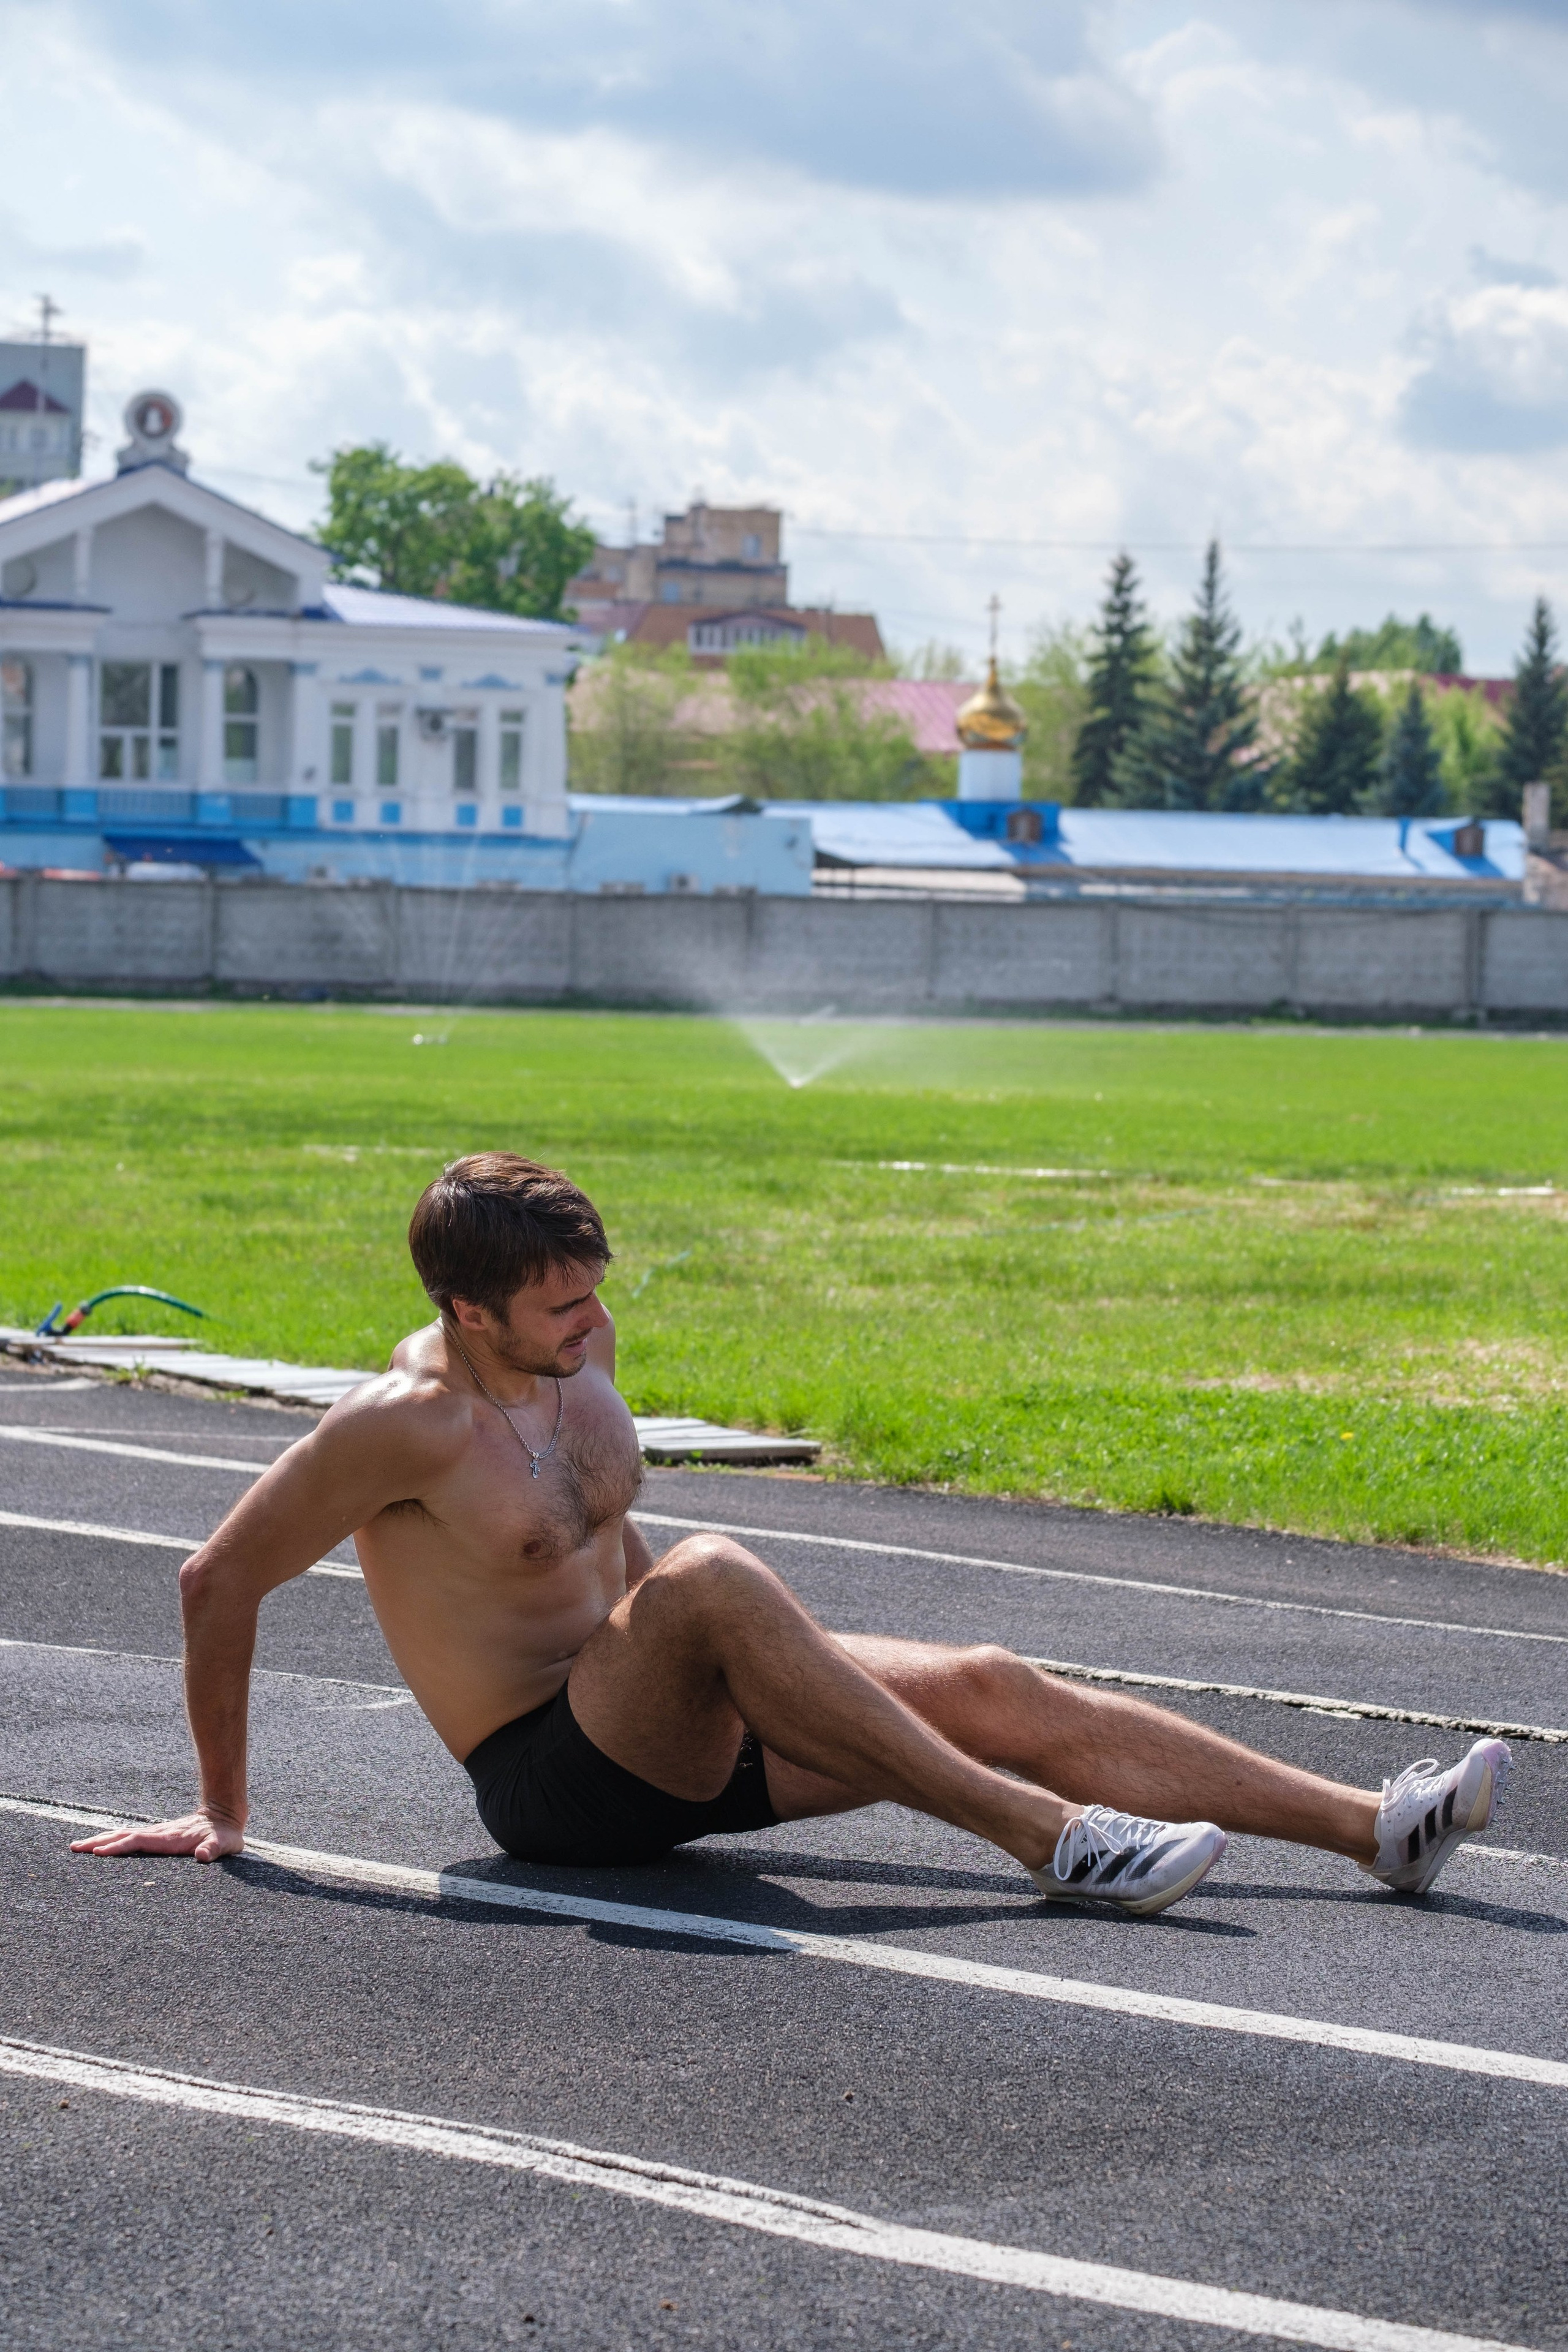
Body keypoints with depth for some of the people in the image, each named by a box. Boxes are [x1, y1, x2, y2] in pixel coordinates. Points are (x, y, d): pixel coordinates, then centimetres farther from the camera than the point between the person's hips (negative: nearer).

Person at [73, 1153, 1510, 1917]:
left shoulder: (576, 1349, 6)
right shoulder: (404, 1429, -17)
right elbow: (217, 1586, -11)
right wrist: (223, 1811, -4)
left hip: (674, 1733, 8)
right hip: (553, 1783, -8)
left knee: (992, 1692, -9)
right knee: (708, 1582, -37)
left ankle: (1375, 1828, -16)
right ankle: (1043, 1838, -40)